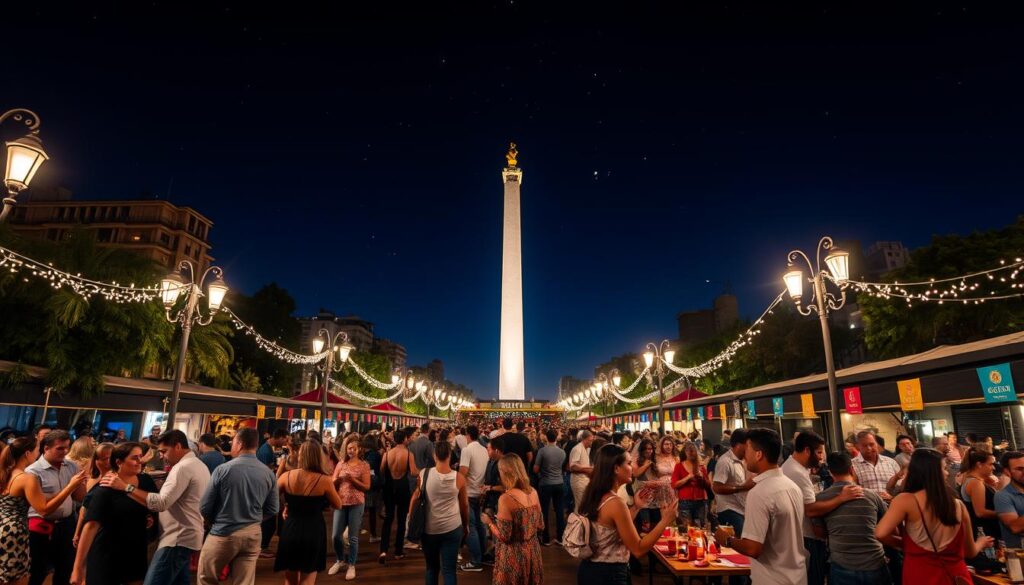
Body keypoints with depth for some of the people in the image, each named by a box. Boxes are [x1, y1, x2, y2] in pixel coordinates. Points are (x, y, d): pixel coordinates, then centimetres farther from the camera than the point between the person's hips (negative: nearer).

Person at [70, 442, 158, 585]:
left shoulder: (146, 481, -2)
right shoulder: (106, 489, -18)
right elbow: (91, 525, -22)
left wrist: (151, 518, -3)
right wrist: (78, 567, -25)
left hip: (136, 554, 5)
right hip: (107, 556, -5)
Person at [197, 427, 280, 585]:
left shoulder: (223, 469, -13)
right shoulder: (268, 473, -4)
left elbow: (204, 508, -7)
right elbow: (272, 510, 2)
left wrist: (217, 521, 13)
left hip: (223, 534, -3)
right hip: (252, 535, 3)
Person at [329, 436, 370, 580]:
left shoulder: (364, 465, -4)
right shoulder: (341, 463, 5)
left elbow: (367, 487, -9)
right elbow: (333, 483, 3)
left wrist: (352, 479, -20)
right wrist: (337, 479, -19)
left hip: (356, 504, -3)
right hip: (341, 503, 3)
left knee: (353, 537, 3)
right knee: (335, 535, 6)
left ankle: (351, 565, 19)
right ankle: (340, 560, 30)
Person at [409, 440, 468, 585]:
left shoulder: (424, 474, -8)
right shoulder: (459, 478, -8)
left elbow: (415, 498, -1)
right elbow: (465, 505, 2)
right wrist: (466, 526, 16)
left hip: (429, 528, 1)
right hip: (452, 528, -1)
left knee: (431, 568, 19)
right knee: (449, 570, 6)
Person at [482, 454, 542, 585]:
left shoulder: (506, 498, -23)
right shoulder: (533, 492, -3)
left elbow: (504, 536, -19)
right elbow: (540, 526, 7)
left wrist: (489, 522, -3)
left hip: (514, 555, -6)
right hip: (532, 551, 6)